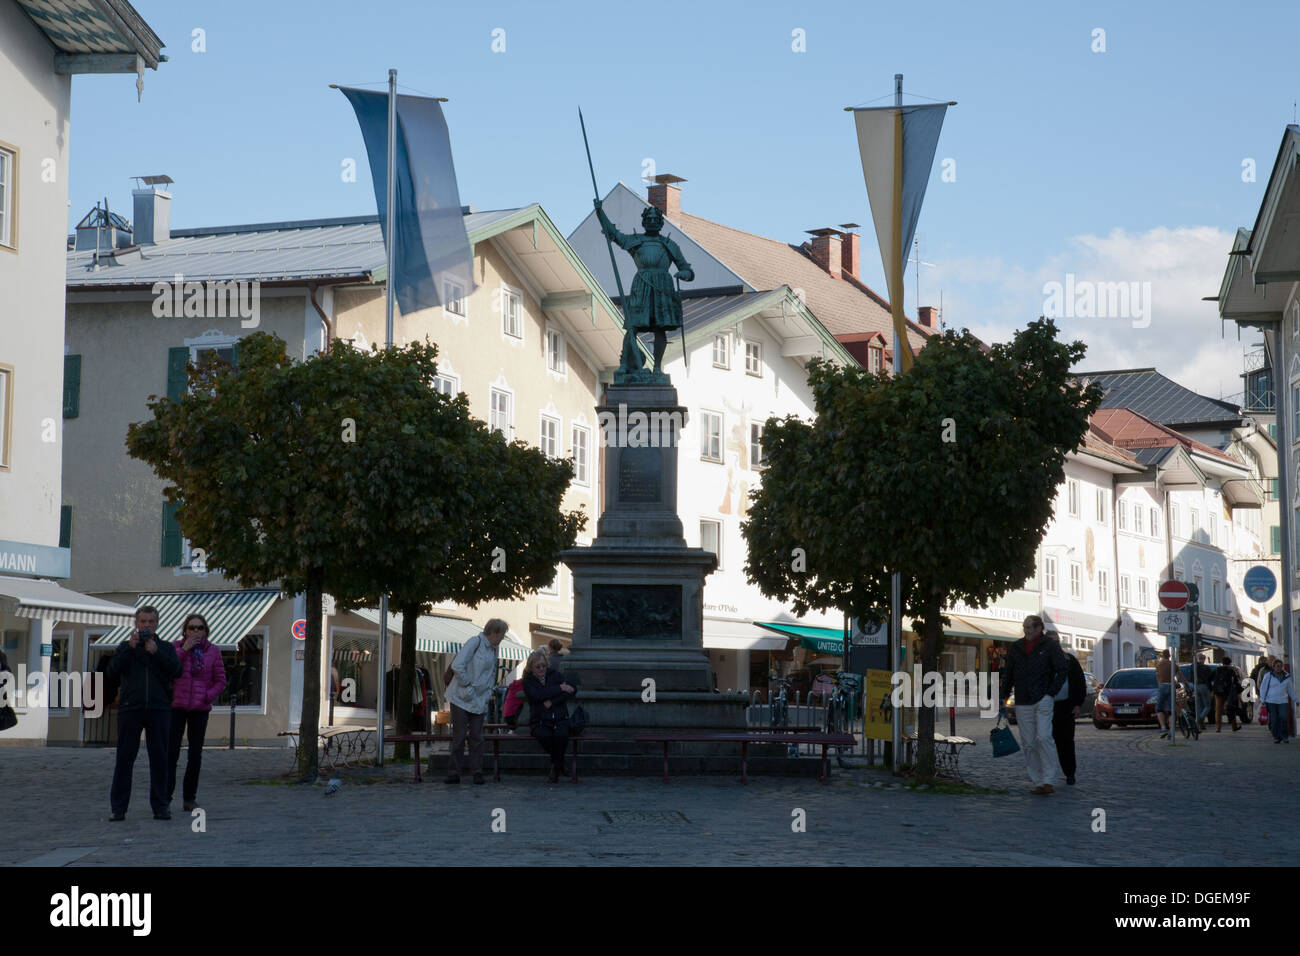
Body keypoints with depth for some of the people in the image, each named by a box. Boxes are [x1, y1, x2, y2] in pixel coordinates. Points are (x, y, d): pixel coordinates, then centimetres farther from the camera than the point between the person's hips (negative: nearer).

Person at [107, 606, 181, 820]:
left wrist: (155, 652, -14)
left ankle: (160, 806, 7)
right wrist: (130, 648, -10)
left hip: (159, 709, 0)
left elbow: (176, 670, -4)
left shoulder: (166, 648, 14)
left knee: (159, 758, 2)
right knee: (125, 758, -2)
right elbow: (113, 670, -2)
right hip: (130, 708, 0)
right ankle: (118, 807, 1)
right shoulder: (126, 646, 14)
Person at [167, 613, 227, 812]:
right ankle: (165, 797, -7)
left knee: (195, 754, 4)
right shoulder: (176, 646, 2)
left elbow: (220, 682, 7)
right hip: (176, 706, -1)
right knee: (171, 752, -9)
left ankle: (190, 798, 12)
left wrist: (207, 697, -8)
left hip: (200, 709, 1)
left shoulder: (213, 651, 4)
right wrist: (184, 649, -14)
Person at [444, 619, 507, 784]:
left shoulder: (493, 649, 14)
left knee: (477, 738, 3)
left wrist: (487, 693, 10)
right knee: (459, 736, -4)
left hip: (479, 701, 6)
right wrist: (468, 686, -14)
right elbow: (457, 666, -18)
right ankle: (453, 774, 0)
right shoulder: (475, 642, -10)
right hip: (462, 699, -6)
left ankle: (477, 773, 6)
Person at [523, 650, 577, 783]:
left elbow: (572, 690, -2)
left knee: (561, 735, -33)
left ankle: (555, 768, -11)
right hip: (539, 721, -1)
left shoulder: (554, 674, 10)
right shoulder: (528, 680, 8)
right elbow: (537, 695, -13)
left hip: (560, 718, 1)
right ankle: (559, 763, -7)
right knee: (544, 736, -34)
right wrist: (560, 688, -12)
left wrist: (552, 702, -12)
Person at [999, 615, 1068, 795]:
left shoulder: (1050, 646, 0)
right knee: (1029, 744, 2)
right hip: (1022, 704, 4)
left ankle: (1048, 780, -12)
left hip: (1043, 701, -4)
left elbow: (1063, 671, -1)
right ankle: (1038, 782, 8)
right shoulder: (1015, 648, 11)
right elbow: (1007, 674, 17)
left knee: (1044, 738, -16)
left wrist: (1050, 693, -8)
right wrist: (1003, 696, 10)